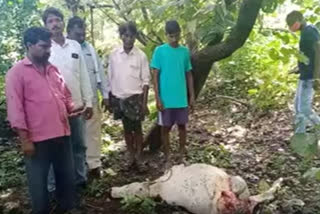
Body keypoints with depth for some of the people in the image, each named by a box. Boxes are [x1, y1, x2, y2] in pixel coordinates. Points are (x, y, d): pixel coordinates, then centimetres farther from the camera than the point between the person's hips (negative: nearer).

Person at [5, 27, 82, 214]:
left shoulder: (53, 69, 13)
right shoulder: (17, 72, -6)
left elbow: (66, 95, 22)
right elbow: (15, 108, -10)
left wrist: (72, 108, 0)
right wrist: (25, 139, -13)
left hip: (62, 134, 6)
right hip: (37, 139, -6)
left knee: (67, 176, 16)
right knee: (38, 181, 8)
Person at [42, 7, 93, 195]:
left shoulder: (75, 46, 7)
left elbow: (84, 76, 8)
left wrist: (88, 102, 6)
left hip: (76, 106, 4)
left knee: (79, 146, 14)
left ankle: (80, 180, 30)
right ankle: (54, 186, 20)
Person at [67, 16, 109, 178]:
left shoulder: (90, 49, 11)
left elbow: (100, 71, 13)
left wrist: (105, 94, 9)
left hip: (92, 98, 5)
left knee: (93, 132, 9)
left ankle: (94, 165, 20)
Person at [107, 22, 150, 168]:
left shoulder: (141, 56, -4)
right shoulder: (113, 55, 0)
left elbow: (145, 81, -3)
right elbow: (110, 79, 6)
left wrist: (145, 102, -7)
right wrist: (109, 99, 5)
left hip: (135, 97, -2)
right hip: (119, 97, 2)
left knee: (137, 128, 4)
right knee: (127, 128, 12)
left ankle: (138, 156, 17)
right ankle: (131, 155, 23)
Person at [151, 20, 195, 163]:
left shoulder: (185, 51, 4)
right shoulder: (159, 51, -6)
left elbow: (189, 75, 9)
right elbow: (155, 76, -6)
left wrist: (192, 95, 5)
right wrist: (157, 98, -11)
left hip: (182, 98, 3)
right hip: (166, 98, -2)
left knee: (182, 125, 11)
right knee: (165, 127, 7)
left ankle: (182, 154, 26)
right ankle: (167, 157, 20)